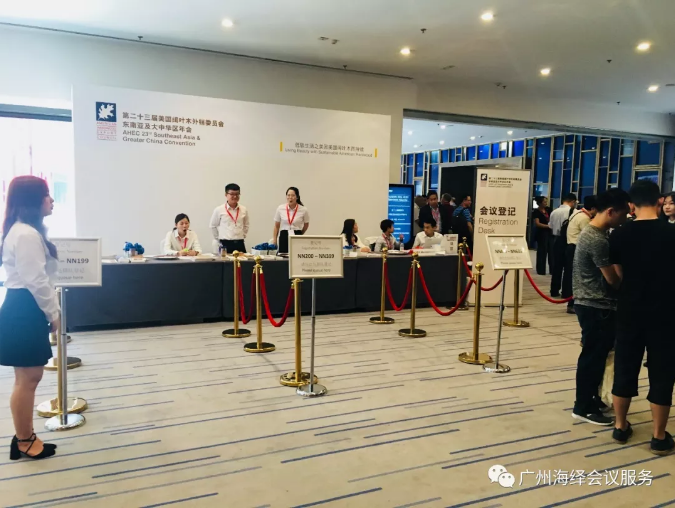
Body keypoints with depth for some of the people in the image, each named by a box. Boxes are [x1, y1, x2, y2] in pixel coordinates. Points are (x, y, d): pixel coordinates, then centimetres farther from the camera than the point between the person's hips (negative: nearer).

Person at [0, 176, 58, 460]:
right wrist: (53, 313, -11)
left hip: (26, 309, 11)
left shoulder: (24, 231, 16)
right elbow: (36, 282, -21)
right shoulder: (27, 235, -18)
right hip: (24, 311, -11)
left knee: (30, 377, 16)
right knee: (27, 379, 0)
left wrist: (50, 311, 20)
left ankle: (25, 438, 26)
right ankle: (23, 442, 13)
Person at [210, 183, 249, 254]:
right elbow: (213, 226, 7)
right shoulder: (219, 210, -3)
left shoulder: (244, 210, 5)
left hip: (240, 244, 3)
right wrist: (219, 239, 8)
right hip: (225, 245, -3)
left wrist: (242, 236, 13)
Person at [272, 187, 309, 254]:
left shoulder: (303, 210, -6)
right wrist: (274, 241, 4)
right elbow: (276, 226, 8)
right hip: (284, 238, 1)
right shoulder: (280, 209, -2)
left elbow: (306, 225, 13)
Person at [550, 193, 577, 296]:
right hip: (566, 241, -6)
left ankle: (554, 291, 15)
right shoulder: (572, 211, -11)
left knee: (556, 265, 12)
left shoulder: (554, 211, 8)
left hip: (555, 240, 6)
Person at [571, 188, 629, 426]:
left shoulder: (593, 233, 11)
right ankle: (583, 407, 10)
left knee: (596, 354, 18)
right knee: (593, 356, -1)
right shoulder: (598, 240, -22)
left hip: (594, 304, 10)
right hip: (596, 307, -10)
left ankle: (590, 398, 31)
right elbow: (613, 279, -17)